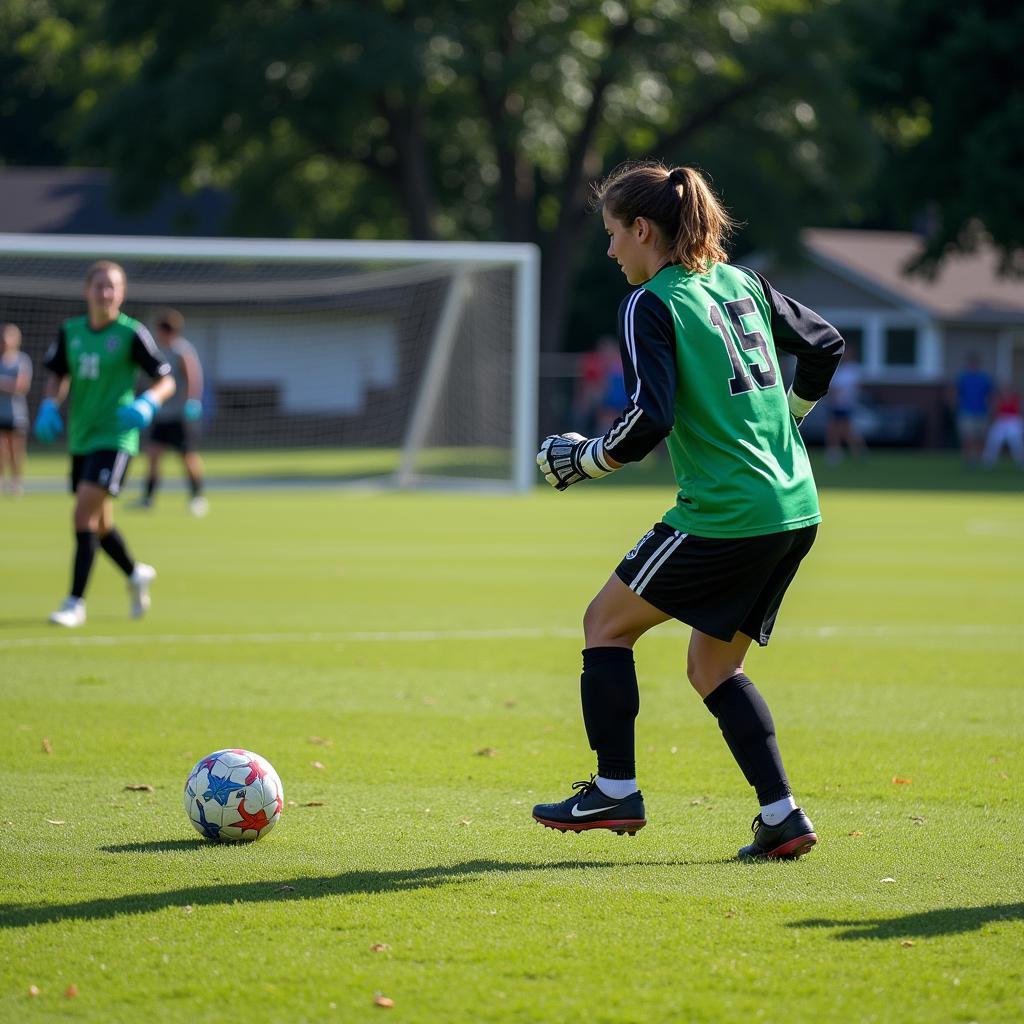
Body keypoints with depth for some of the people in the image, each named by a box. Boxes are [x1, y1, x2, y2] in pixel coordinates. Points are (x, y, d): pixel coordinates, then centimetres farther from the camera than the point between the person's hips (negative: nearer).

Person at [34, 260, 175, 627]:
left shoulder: (131, 334, -8)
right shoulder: (70, 332, 5)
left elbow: (167, 380, -4)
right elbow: (58, 376, 17)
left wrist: (146, 404, -23)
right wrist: (49, 407, -2)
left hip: (115, 438, -6)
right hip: (80, 439, 6)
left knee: (85, 512, -17)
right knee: (99, 523, 14)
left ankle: (75, 602, -14)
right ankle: (136, 574, 41)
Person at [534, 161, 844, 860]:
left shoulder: (651, 306, -8)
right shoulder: (742, 283, 13)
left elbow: (651, 418, -18)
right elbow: (825, 345, 23)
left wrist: (582, 462, -3)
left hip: (725, 513, -8)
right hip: (796, 508, 8)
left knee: (607, 623, 10)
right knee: (713, 667, 17)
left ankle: (615, 790, 8)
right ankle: (782, 816, 7)